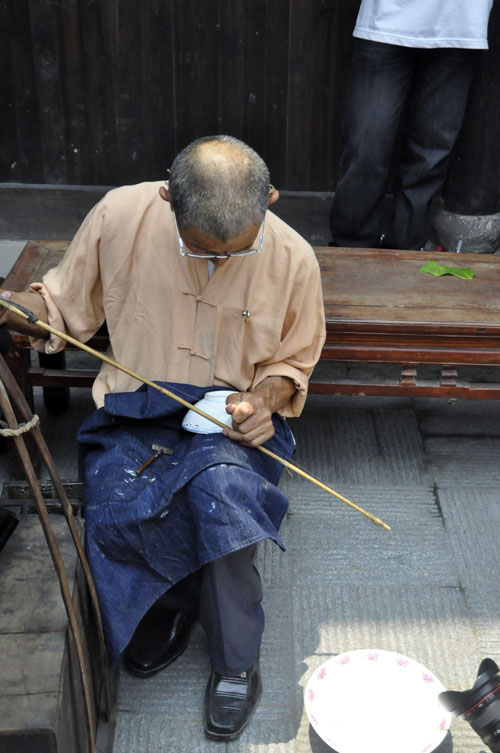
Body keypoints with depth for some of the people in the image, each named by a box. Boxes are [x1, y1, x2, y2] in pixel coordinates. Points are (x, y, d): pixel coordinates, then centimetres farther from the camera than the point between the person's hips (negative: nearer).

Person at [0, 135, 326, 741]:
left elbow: (292, 360, 8)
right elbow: (69, 304, 4)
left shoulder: (292, 258, -10)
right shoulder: (119, 215, -12)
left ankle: (235, 663, -6)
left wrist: (264, 399, -13)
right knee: (115, 511, -28)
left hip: (230, 414, -1)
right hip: (133, 409, 1)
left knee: (224, 490, -32)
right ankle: (176, 603, 8)